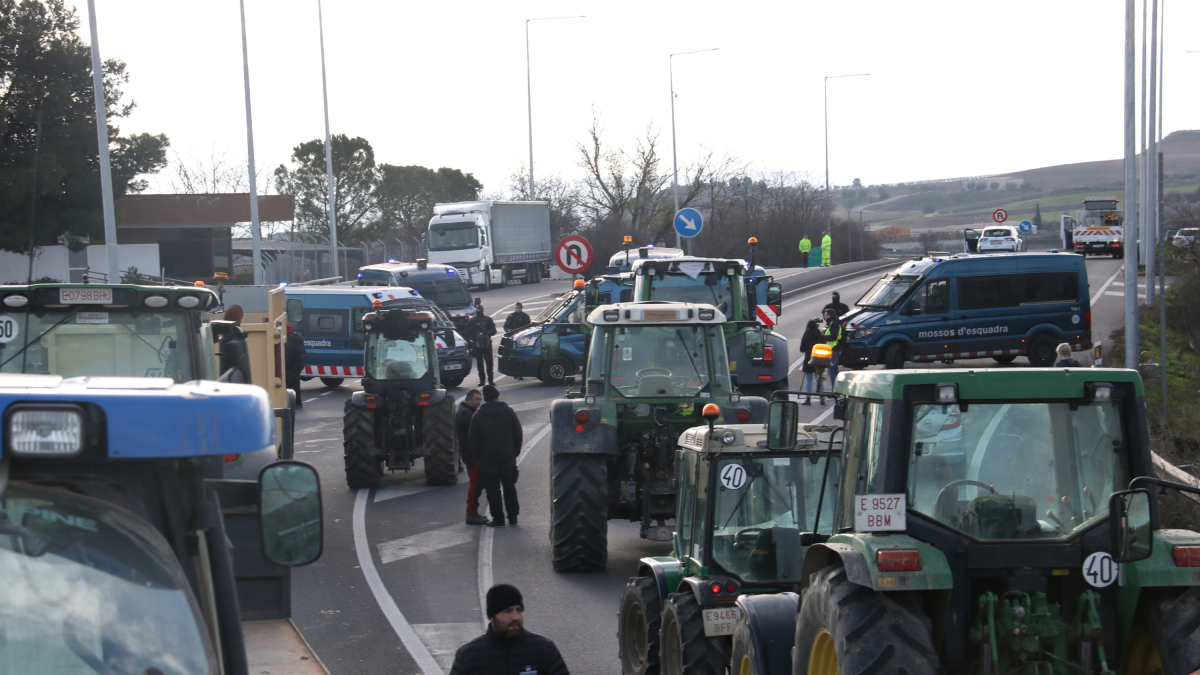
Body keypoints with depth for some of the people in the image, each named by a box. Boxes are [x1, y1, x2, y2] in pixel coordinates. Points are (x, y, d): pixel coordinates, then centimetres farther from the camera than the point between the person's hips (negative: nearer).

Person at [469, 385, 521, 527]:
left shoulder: (478, 415, -2)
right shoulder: (508, 412, 1)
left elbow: (473, 439, -2)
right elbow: (518, 434, 2)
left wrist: (477, 456, 7)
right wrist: (515, 451, 12)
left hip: (487, 458, -2)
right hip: (507, 455, 2)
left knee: (492, 489, 3)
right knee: (509, 486, 14)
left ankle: (498, 518, 1)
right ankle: (512, 516, 17)